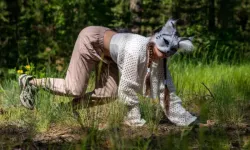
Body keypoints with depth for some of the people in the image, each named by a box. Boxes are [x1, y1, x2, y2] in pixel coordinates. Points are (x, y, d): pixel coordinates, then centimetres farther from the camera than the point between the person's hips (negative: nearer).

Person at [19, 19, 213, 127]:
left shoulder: (159, 58, -17)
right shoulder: (137, 50, -39)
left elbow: (167, 90, -11)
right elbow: (128, 86, -33)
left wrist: (187, 119, -13)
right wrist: (135, 119, -24)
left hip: (106, 51, 8)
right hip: (91, 39, -7)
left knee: (109, 93, -5)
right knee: (74, 90, -5)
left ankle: (77, 102, 16)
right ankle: (31, 82, 13)